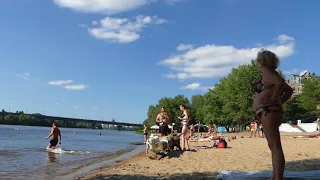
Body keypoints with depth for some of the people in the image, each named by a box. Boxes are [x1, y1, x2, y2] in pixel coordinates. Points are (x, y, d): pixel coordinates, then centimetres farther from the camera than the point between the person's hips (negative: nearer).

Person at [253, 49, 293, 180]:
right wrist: (279, 103, 17)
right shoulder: (272, 75, 22)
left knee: (275, 146, -14)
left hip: (268, 111, -11)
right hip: (271, 112, 11)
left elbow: (280, 82, -25)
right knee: (274, 146, 12)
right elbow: (289, 91, 29)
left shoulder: (267, 72, -5)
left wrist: (273, 99, -16)